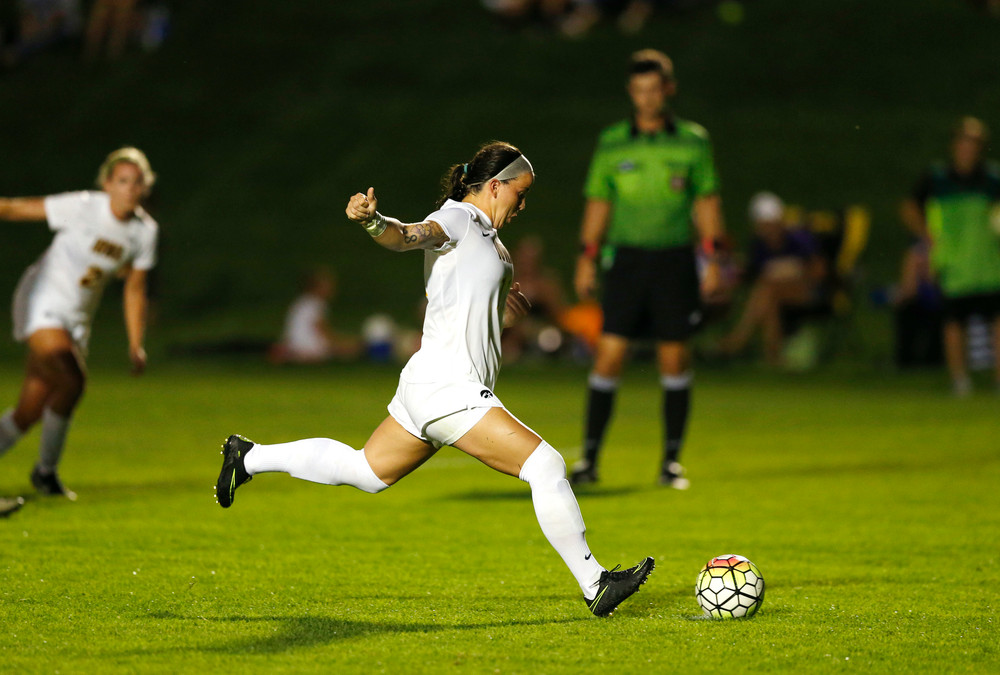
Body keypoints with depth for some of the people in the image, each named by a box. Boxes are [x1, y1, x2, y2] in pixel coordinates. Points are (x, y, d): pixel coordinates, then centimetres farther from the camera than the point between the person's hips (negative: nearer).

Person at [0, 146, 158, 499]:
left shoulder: (145, 230, -1)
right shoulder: (81, 206, -17)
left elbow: (135, 290, 10)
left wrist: (136, 345, 7)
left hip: (77, 317, 6)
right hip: (41, 302, -6)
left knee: (29, 413, 1)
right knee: (71, 381, -24)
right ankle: (46, 469, -2)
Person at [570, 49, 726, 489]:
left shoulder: (693, 141, 5)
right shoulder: (612, 143, 6)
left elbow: (706, 202, 7)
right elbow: (597, 203, 10)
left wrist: (712, 259, 0)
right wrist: (587, 259, 5)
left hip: (675, 259, 0)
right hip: (626, 256, 0)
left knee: (675, 359, 1)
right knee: (609, 355, -7)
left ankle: (672, 461, 10)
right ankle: (589, 458, -2)